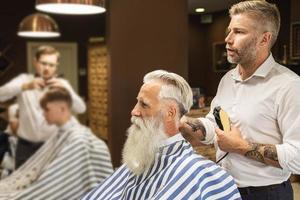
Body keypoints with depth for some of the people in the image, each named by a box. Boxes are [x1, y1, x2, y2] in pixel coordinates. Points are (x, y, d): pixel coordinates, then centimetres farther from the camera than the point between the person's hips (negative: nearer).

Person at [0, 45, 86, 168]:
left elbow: (80, 109, -12)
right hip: (26, 146, 1)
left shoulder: (61, 84, 1)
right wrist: (25, 86, -30)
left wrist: (66, 90, -30)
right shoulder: (24, 79, 2)